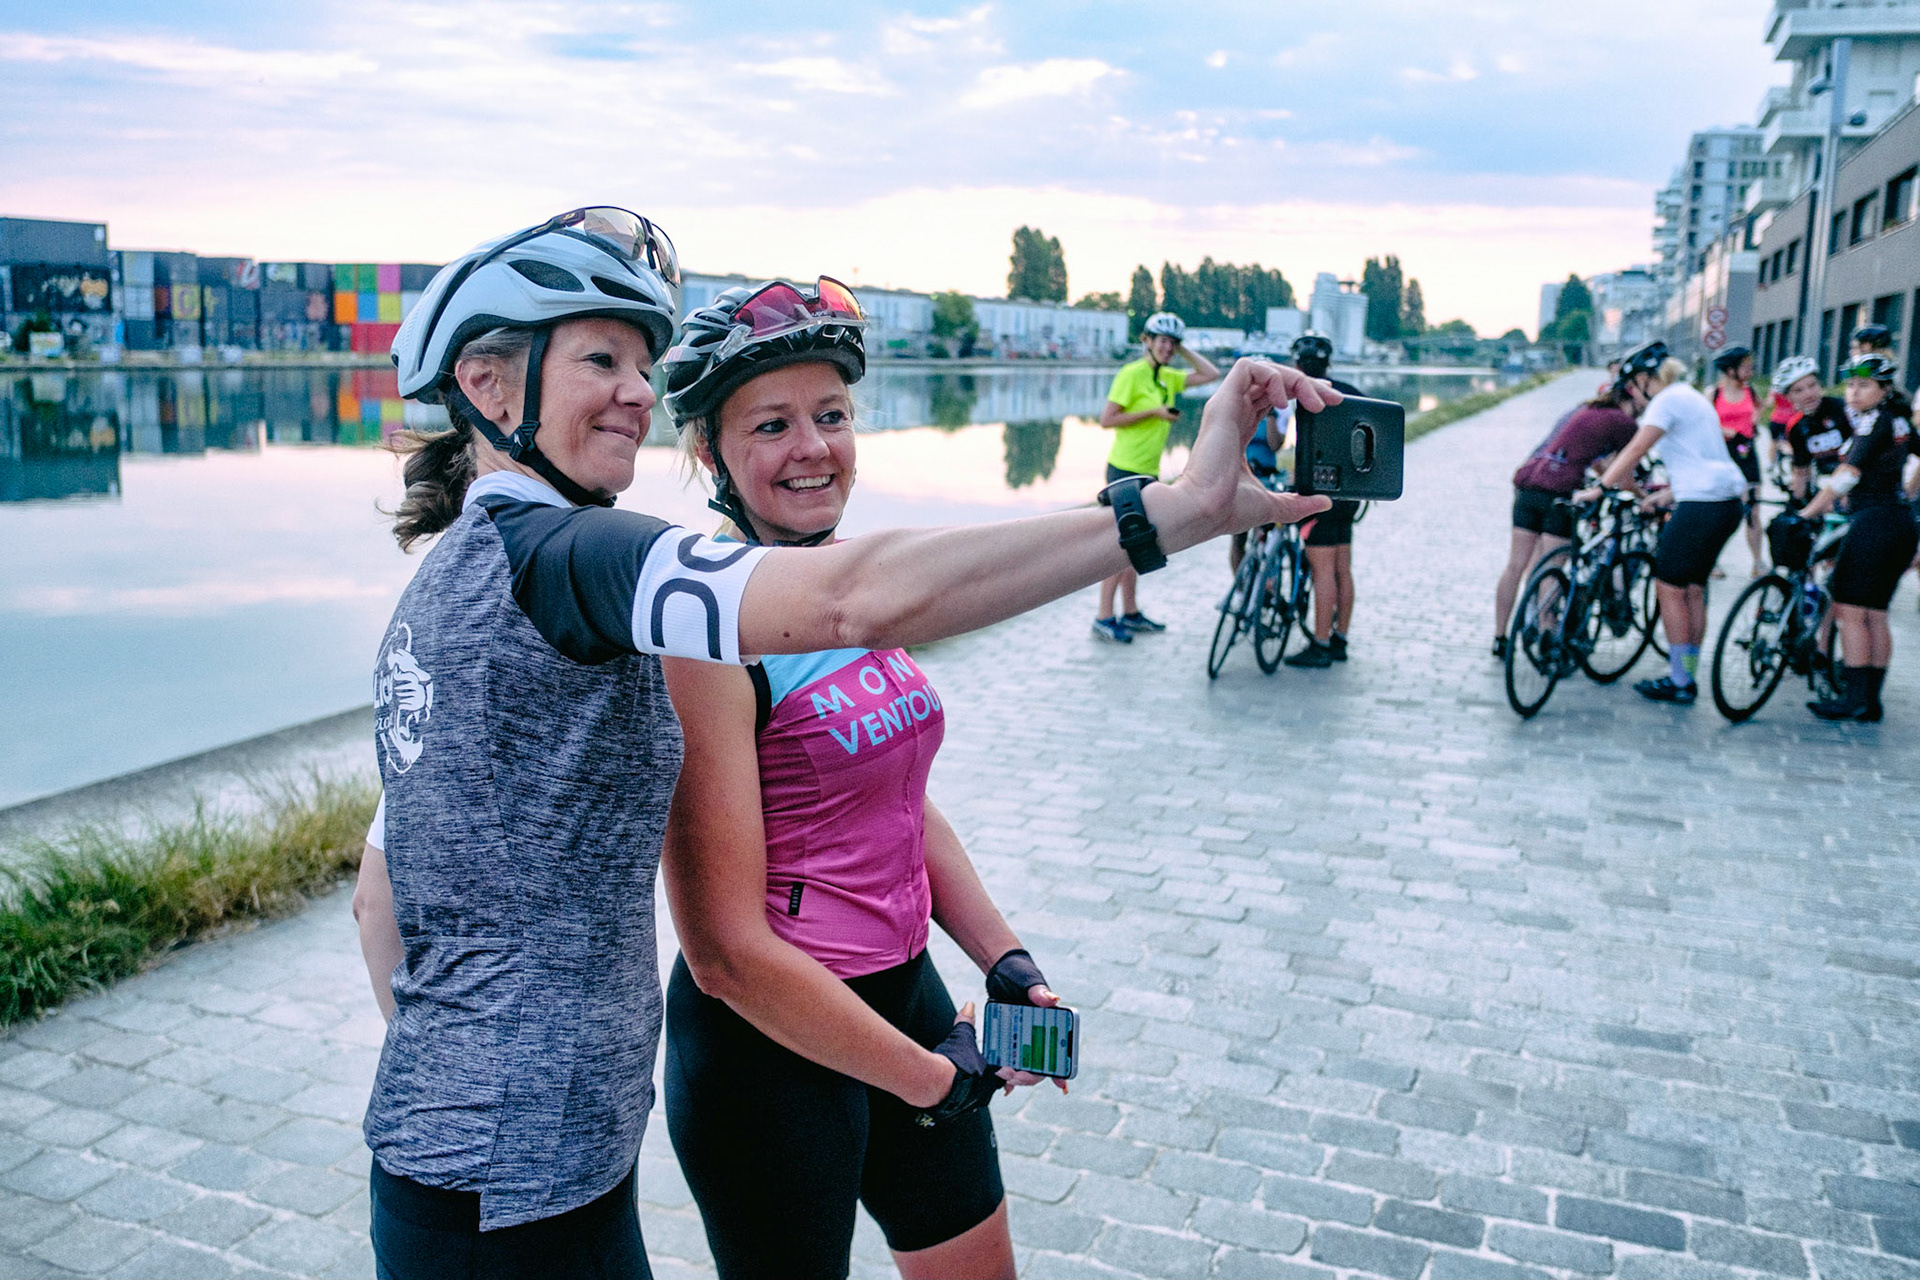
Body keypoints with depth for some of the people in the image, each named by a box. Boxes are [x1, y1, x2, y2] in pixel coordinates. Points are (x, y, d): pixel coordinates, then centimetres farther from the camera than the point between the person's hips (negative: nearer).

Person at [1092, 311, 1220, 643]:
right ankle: (1104, 618, -4)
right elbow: (1107, 419, -15)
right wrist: (1154, 412, -16)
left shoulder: (1168, 377, 11)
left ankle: (1130, 613, 21)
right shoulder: (1132, 374, -11)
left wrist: (1183, 351, 7)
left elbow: (1211, 374, 13)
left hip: (1148, 472, 8)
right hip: (1126, 470, -8)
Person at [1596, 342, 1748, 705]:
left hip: (1702, 504, -10)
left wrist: (1599, 487, -14)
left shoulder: (1667, 400, -8)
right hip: (1728, 501, 10)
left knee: (1669, 588, -2)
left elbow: (1635, 450, -16)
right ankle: (1687, 674, 20)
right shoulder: (1691, 396, 21)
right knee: (1692, 589, 15)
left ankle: (1679, 684, 1)